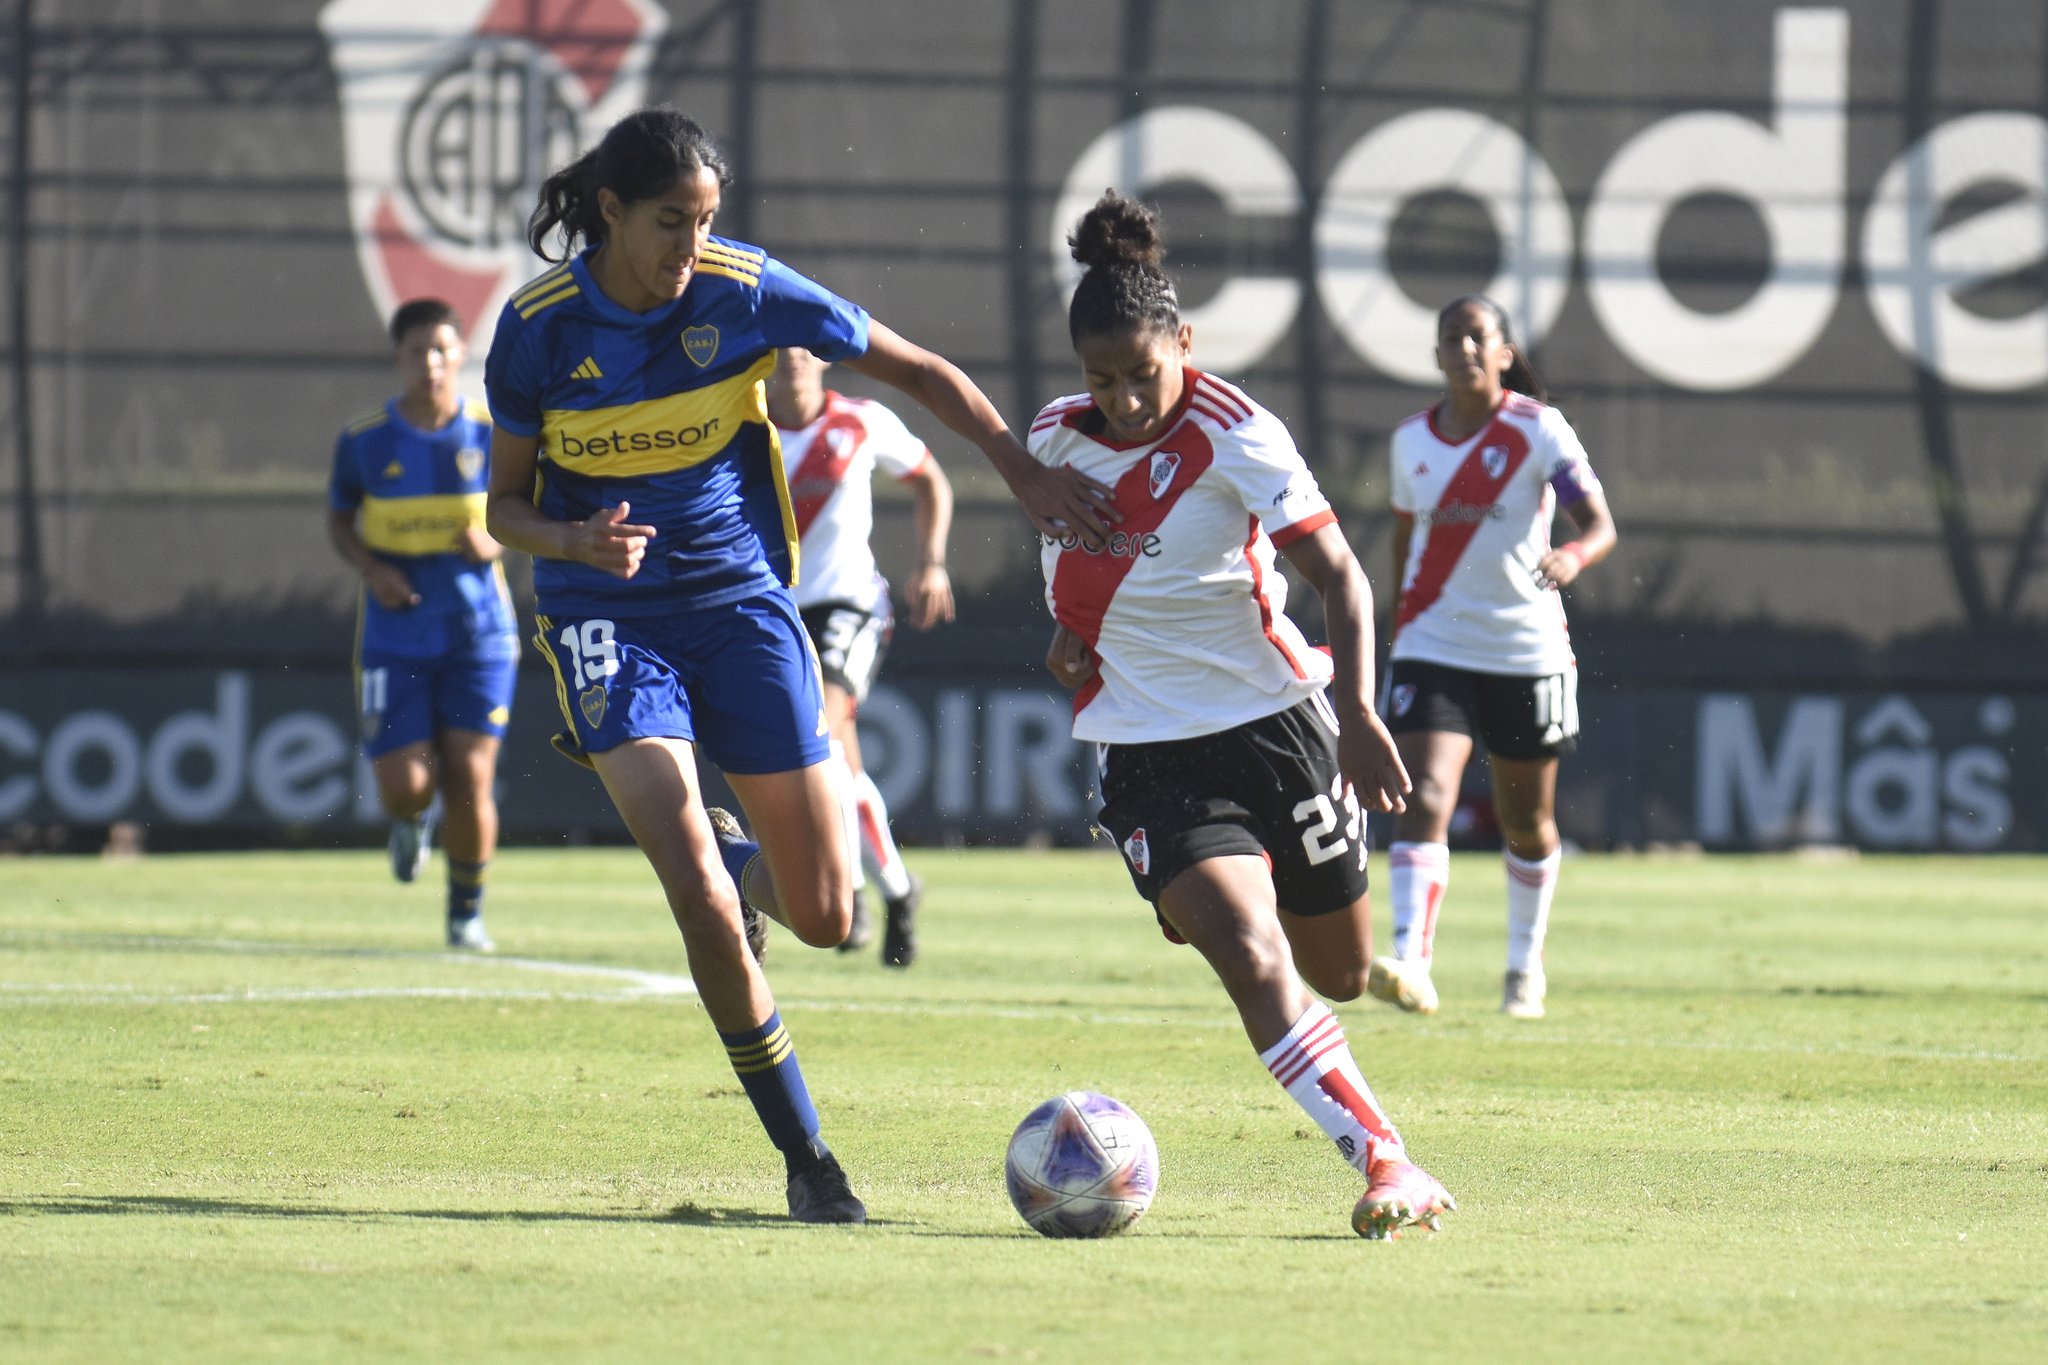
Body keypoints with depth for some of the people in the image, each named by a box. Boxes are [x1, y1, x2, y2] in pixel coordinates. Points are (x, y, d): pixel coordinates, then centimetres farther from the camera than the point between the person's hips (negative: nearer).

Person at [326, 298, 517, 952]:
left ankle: (467, 910, 14)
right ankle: (415, 820, 32)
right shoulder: (364, 442, -2)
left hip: (479, 633, 0)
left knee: (470, 778, -6)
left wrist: (493, 542, -12)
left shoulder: (491, 434, -2)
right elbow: (339, 520, 11)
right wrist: (372, 569, -8)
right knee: (403, 787, -7)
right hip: (396, 635, 0)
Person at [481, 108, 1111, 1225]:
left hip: (741, 600, 2)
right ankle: (804, 1155, -7)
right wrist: (576, 541, -20)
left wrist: (1026, 475, -8)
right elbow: (505, 505, 1)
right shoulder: (539, 328, -9)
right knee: (695, 890, -21)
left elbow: (918, 370, 0)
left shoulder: (745, 290, -9)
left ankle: (743, 865, 40)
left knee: (825, 916, 1)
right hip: (610, 618, -2)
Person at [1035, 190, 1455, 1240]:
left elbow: (1340, 574, -19)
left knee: (1340, 973, 9)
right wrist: (1069, 630, 5)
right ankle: (1387, 1164, -25)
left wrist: (1357, 709, -32)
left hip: (1277, 720, -2)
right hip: (1146, 750, 2)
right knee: (1253, 965, -22)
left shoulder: (1232, 436, -14)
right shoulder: (1054, 440, 0)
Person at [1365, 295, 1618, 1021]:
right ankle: (1411, 964, -30)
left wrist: (1573, 557, -36)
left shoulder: (1538, 429, -7)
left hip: (1526, 652, -1)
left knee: (1527, 823, 12)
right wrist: (1400, 625, 21)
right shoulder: (1412, 440, 4)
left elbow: (1600, 524, -14)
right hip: (1433, 650, 1)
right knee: (1423, 801, -19)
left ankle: (1525, 962, 33)